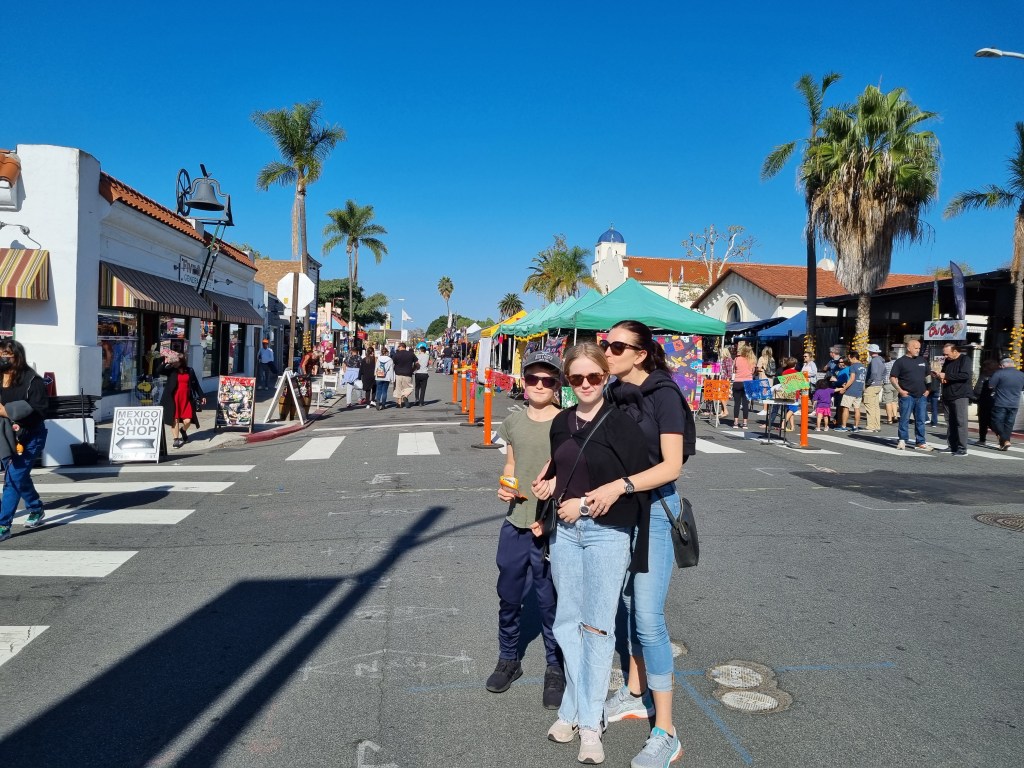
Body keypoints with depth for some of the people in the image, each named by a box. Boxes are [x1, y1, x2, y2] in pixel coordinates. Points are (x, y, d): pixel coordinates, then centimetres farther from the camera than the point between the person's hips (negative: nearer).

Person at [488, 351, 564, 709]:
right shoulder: (514, 422, 5)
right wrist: (504, 486, -2)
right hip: (515, 523, 5)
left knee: (550, 602, 6)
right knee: (509, 596, 16)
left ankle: (555, 669, 26)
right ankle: (508, 659, 36)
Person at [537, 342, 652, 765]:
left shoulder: (622, 423, -10)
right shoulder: (561, 423, 8)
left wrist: (584, 503, -14)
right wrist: (550, 485, 4)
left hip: (608, 533, -5)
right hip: (565, 530, 5)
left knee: (597, 626, 2)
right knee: (568, 622, 11)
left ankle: (589, 722, 14)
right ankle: (574, 708, 25)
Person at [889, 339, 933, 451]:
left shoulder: (922, 361, 13)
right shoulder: (901, 362, -1)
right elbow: (892, 377, -3)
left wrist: (927, 389, 11)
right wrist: (900, 390, -12)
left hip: (921, 396, 5)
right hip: (907, 396, -4)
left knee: (920, 420, 7)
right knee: (904, 419, -3)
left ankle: (921, 442, 13)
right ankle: (902, 441, 4)